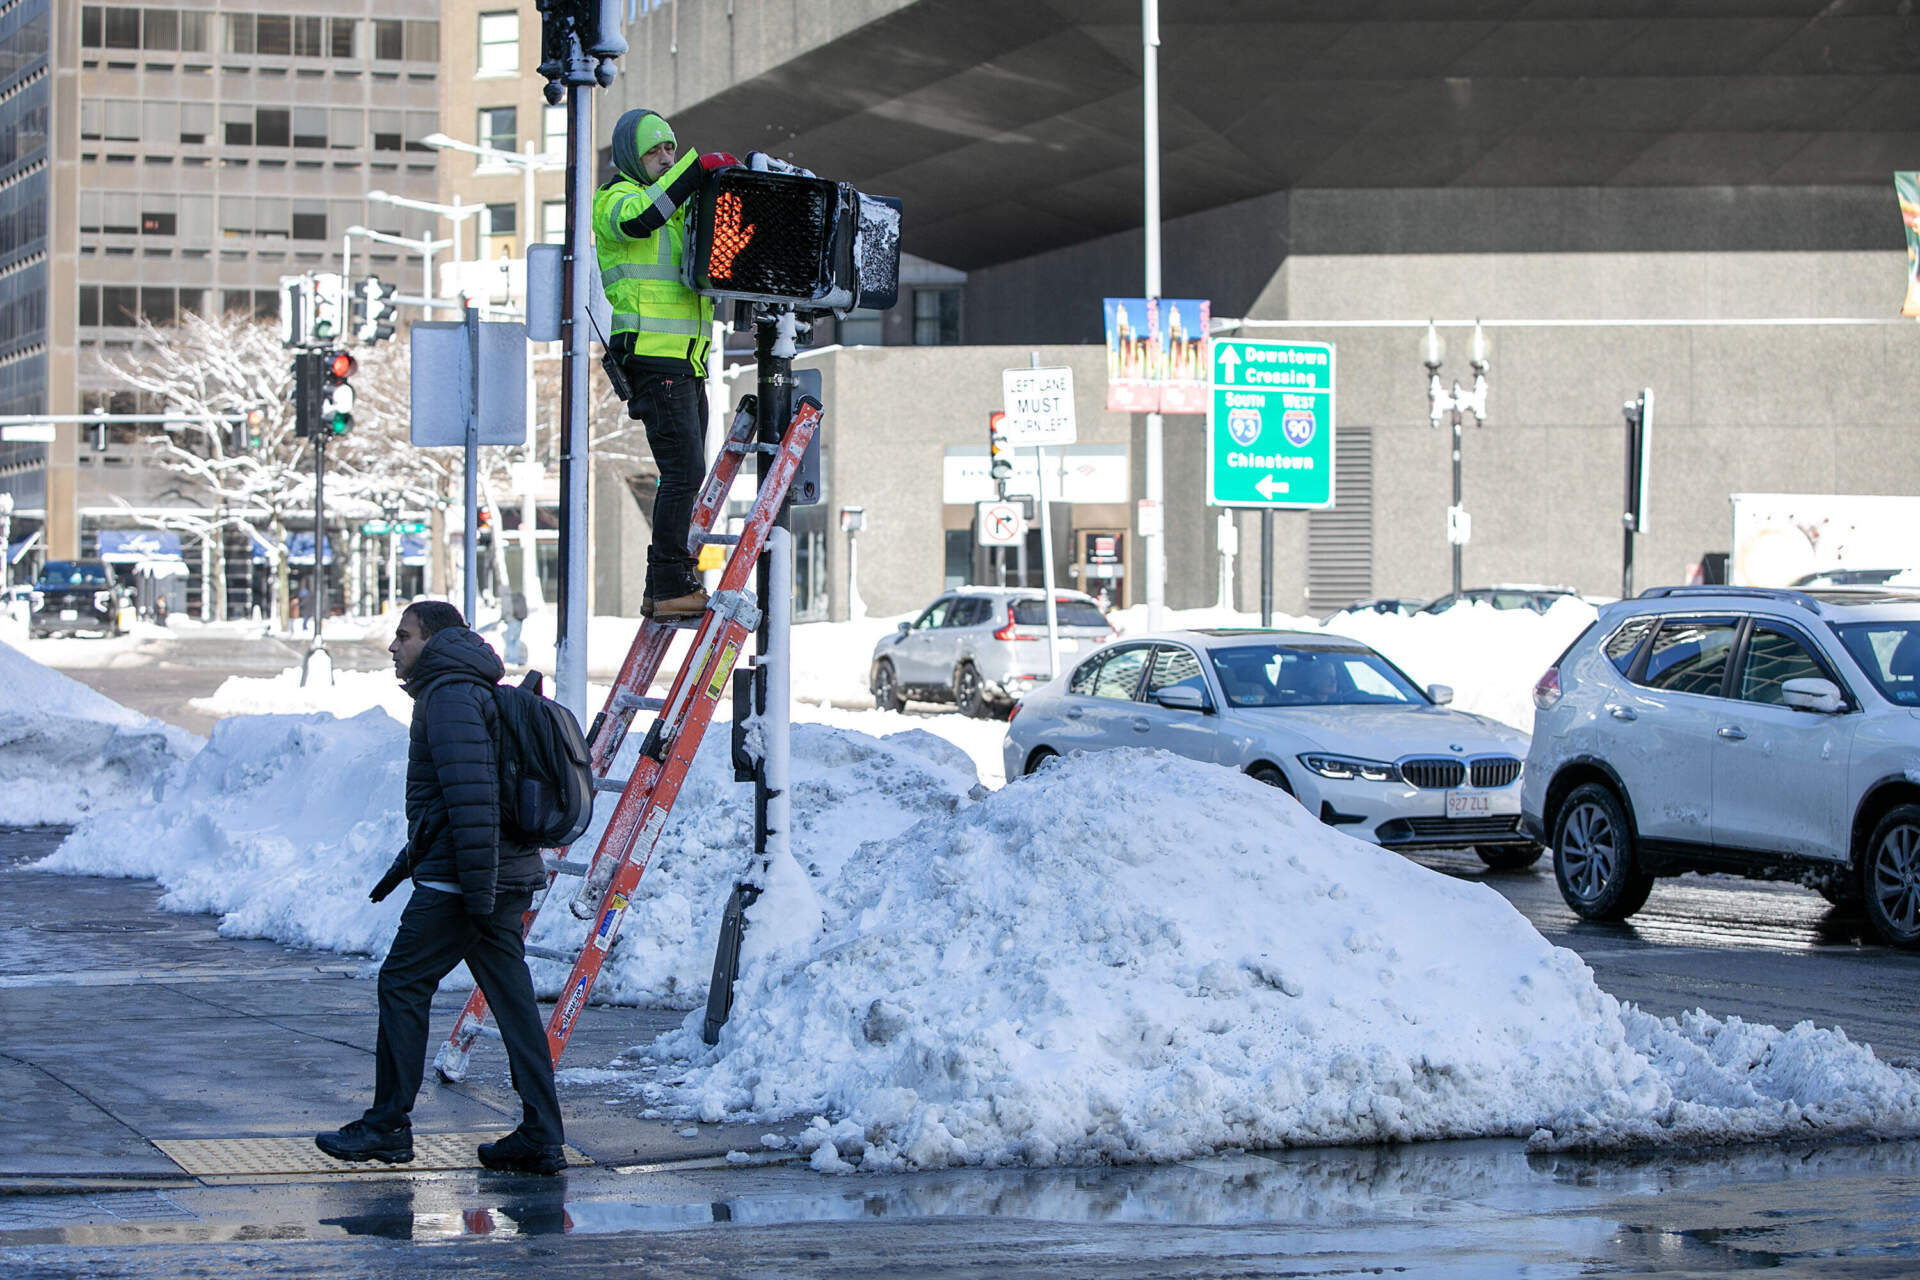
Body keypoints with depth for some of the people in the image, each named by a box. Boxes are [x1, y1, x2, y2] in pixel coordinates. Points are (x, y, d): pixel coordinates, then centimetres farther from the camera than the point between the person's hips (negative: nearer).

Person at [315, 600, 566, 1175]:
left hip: (460, 882, -10)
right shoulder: (472, 692, 22)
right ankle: (540, 1137, 4)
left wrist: (477, 887, -25)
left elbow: (471, 795, -21)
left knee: (402, 984, -1)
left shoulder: (450, 695, -11)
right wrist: (407, 863, 34)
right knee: (512, 998, 7)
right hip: (509, 877, 10)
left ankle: (388, 1125, 4)